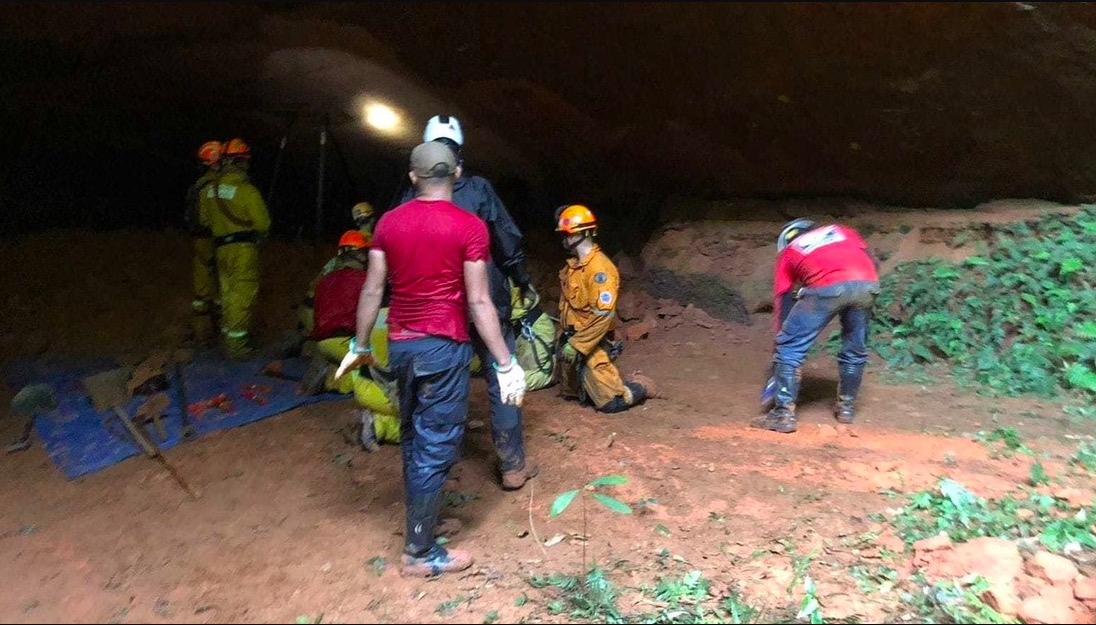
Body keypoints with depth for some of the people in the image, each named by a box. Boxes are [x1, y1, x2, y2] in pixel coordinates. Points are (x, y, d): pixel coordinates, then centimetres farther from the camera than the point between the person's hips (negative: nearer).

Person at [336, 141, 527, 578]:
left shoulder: (389, 222, 3)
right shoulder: (469, 227, -11)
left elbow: (372, 290, 5)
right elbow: (478, 303, -14)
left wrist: (360, 346, 16)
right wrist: (506, 364, -9)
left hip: (400, 345, 6)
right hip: (443, 348, -5)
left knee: (412, 437, 21)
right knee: (436, 448, 4)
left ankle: (421, 515, 38)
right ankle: (419, 553, 13)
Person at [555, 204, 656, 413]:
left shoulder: (599, 268, -21)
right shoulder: (572, 265, 7)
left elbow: (603, 316, -26)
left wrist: (576, 346, -23)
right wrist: (563, 338, 16)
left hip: (592, 345, -9)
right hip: (572, 341, 9)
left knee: (610, 402, -6)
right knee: (570, 393, 18)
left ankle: (642, 387, 21)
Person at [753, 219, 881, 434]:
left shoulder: (788, 252, 30)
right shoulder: (843, 231, 38)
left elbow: (782, 301, 28)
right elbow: (873, 264, 26)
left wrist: (780, 340, 32)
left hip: (827, 287, -3)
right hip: (867, 284, 4)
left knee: (790, 347, 8)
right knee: (855, 349, 24)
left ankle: (784, 413, 6)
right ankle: (847, 407, 36)